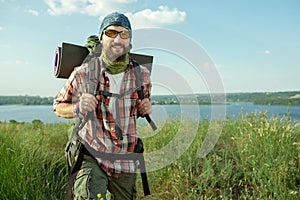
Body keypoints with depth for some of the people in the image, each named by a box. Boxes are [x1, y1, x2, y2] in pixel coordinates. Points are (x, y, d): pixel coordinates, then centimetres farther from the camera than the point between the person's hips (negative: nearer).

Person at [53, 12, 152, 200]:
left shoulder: (142, 75, -2)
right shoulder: (83, 73, -11)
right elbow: (58, 107, 3)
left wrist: (146, 109, -6)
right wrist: (78, 109, -18)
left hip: (127, 163, 4)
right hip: (92, 158, -3)